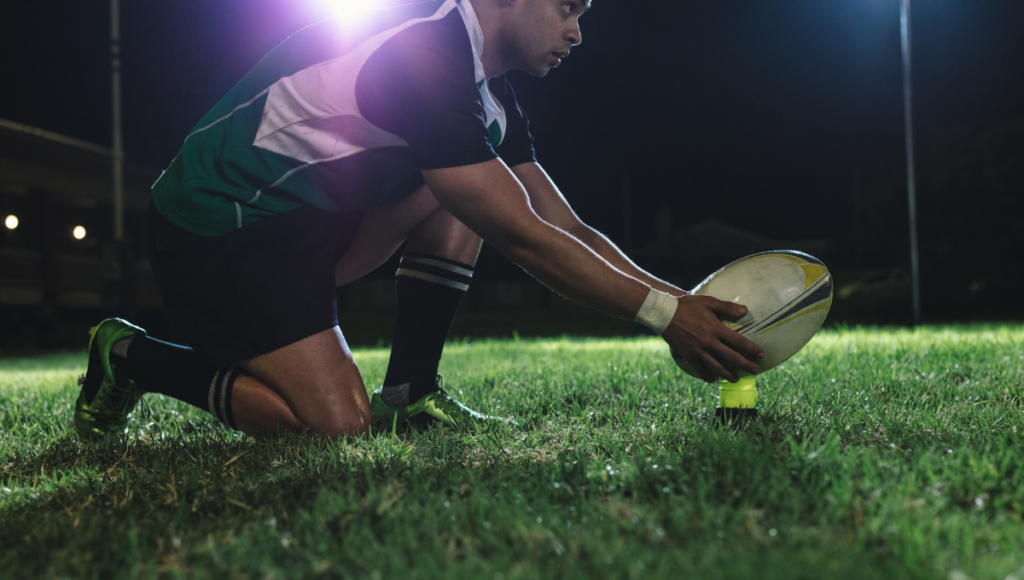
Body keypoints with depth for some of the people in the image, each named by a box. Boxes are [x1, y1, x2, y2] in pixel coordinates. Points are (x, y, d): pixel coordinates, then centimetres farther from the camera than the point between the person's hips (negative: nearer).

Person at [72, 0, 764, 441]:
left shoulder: (489, 93, 7)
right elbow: (520, 236, -26)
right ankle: (133, 357, 3)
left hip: (308, 213, 10)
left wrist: (681, 297, -2)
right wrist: (664, 313, -21)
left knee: (466, 187, 0)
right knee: (339, 425, -17)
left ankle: (409, 391, 0)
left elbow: (565, 225, 6)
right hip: (218, 226, -9)